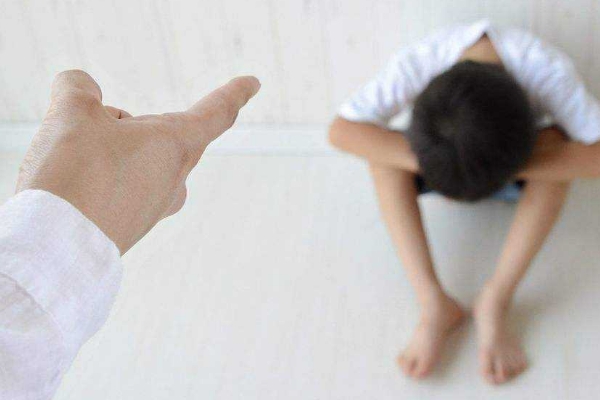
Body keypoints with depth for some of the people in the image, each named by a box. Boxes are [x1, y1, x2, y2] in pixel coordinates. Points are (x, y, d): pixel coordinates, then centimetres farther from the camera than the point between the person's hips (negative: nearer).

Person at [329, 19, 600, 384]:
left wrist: (512, 165, -46)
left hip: (524, 166, -1)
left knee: (556, 143, -33)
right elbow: (342, 130, -37)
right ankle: (434, 304, -27)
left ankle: (496, 300, -26)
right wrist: (426, 161, -45)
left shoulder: (548, 70, -37)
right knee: (383, 149, -28)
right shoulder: (420, 62, -35)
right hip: (444, 159, 1)